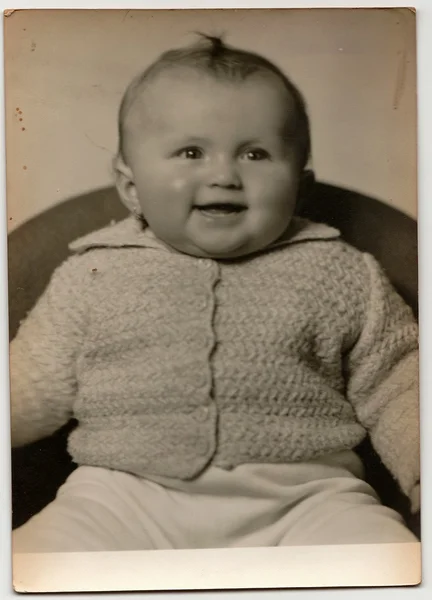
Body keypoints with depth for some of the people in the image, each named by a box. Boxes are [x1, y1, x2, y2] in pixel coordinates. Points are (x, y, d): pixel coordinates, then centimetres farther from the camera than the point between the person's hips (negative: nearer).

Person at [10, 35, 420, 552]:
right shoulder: (93, 274, 9)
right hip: (126, 495, 1)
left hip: (304, 496, 1)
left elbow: (394, 386, 11)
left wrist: (424, 471, -3)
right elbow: (34, 386, 12)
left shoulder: (341, 274, 8)